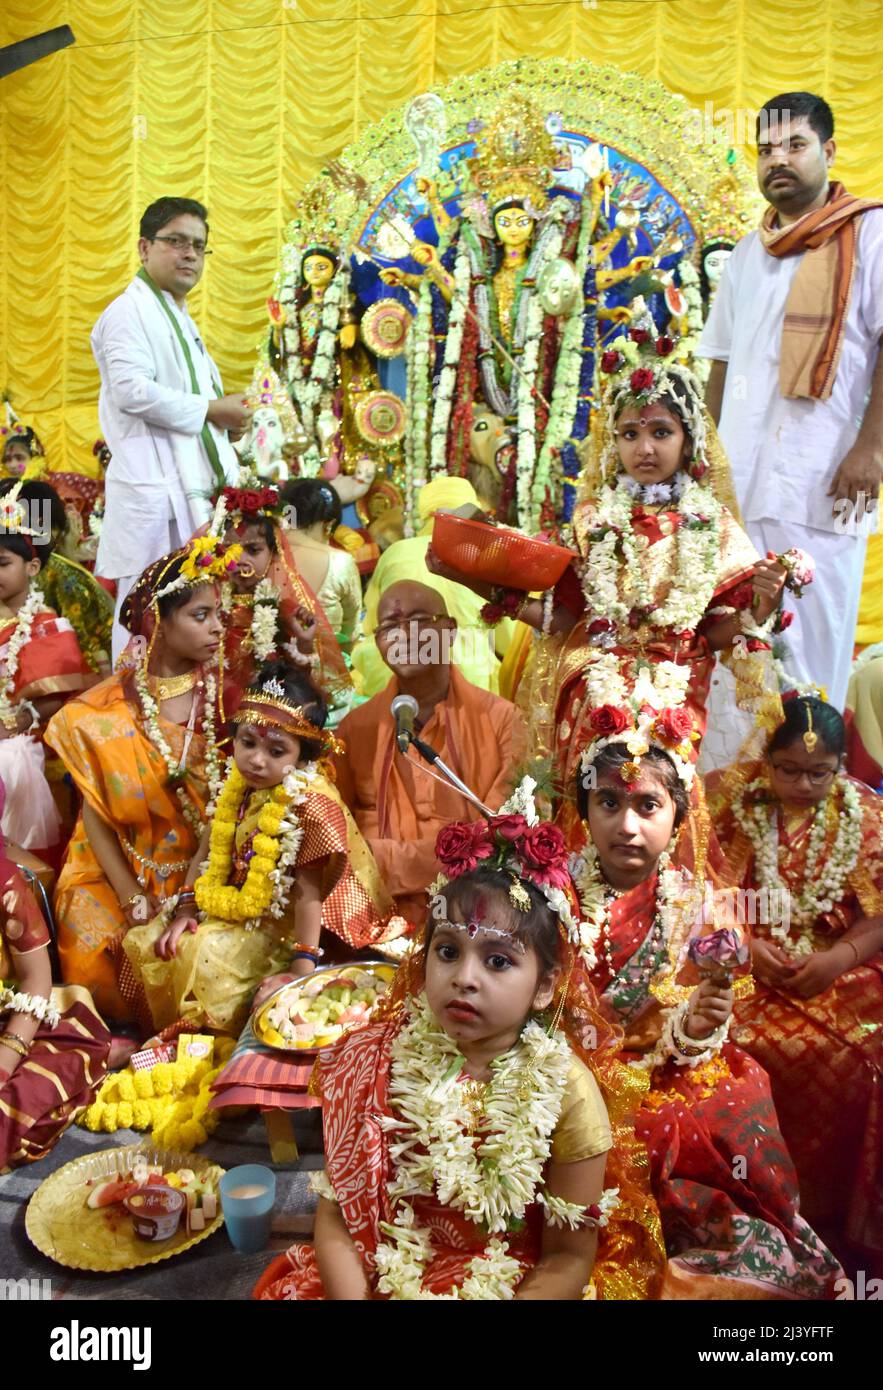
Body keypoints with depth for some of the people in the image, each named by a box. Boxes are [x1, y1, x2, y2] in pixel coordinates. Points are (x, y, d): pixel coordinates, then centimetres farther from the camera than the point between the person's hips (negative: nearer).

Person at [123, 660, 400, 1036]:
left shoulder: (309, 804, -26)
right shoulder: (238, 785, -4)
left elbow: (309, 893, -26)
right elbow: (207, 850, 5)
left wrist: (302, 969, -27)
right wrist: (185, 909, -4)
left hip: (277, 924, -8)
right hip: (230, 906, 8)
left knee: (204, 956, -27)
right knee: (144, 944, 3)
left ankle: (218, 1039, 1)